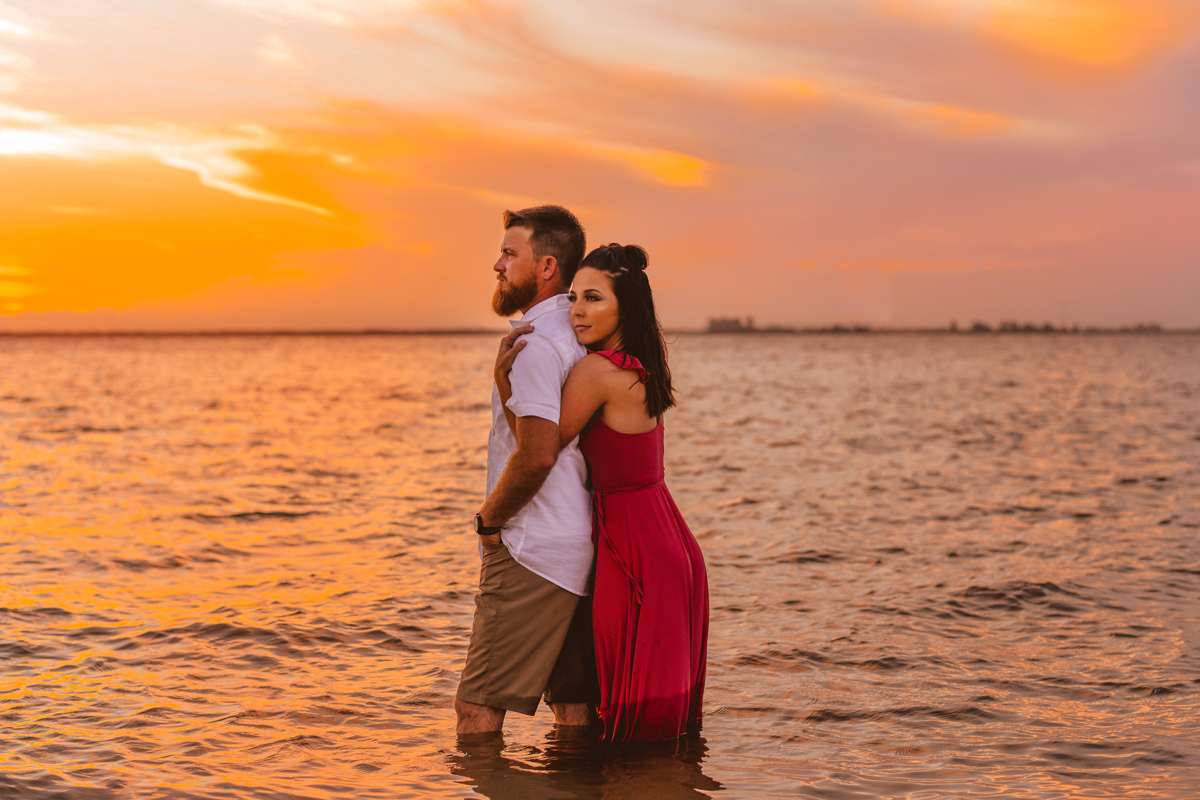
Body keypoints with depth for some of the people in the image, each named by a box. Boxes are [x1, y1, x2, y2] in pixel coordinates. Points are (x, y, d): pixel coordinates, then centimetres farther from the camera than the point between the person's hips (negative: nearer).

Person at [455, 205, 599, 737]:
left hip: (531, 552, -10)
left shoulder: (535, 344, -15)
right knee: (574, 707, 13)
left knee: (476, 711, -7)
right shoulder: (577, 337, 16)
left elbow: (537, 455, -24)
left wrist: (489, 517, -9)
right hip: (580, 547, 10)